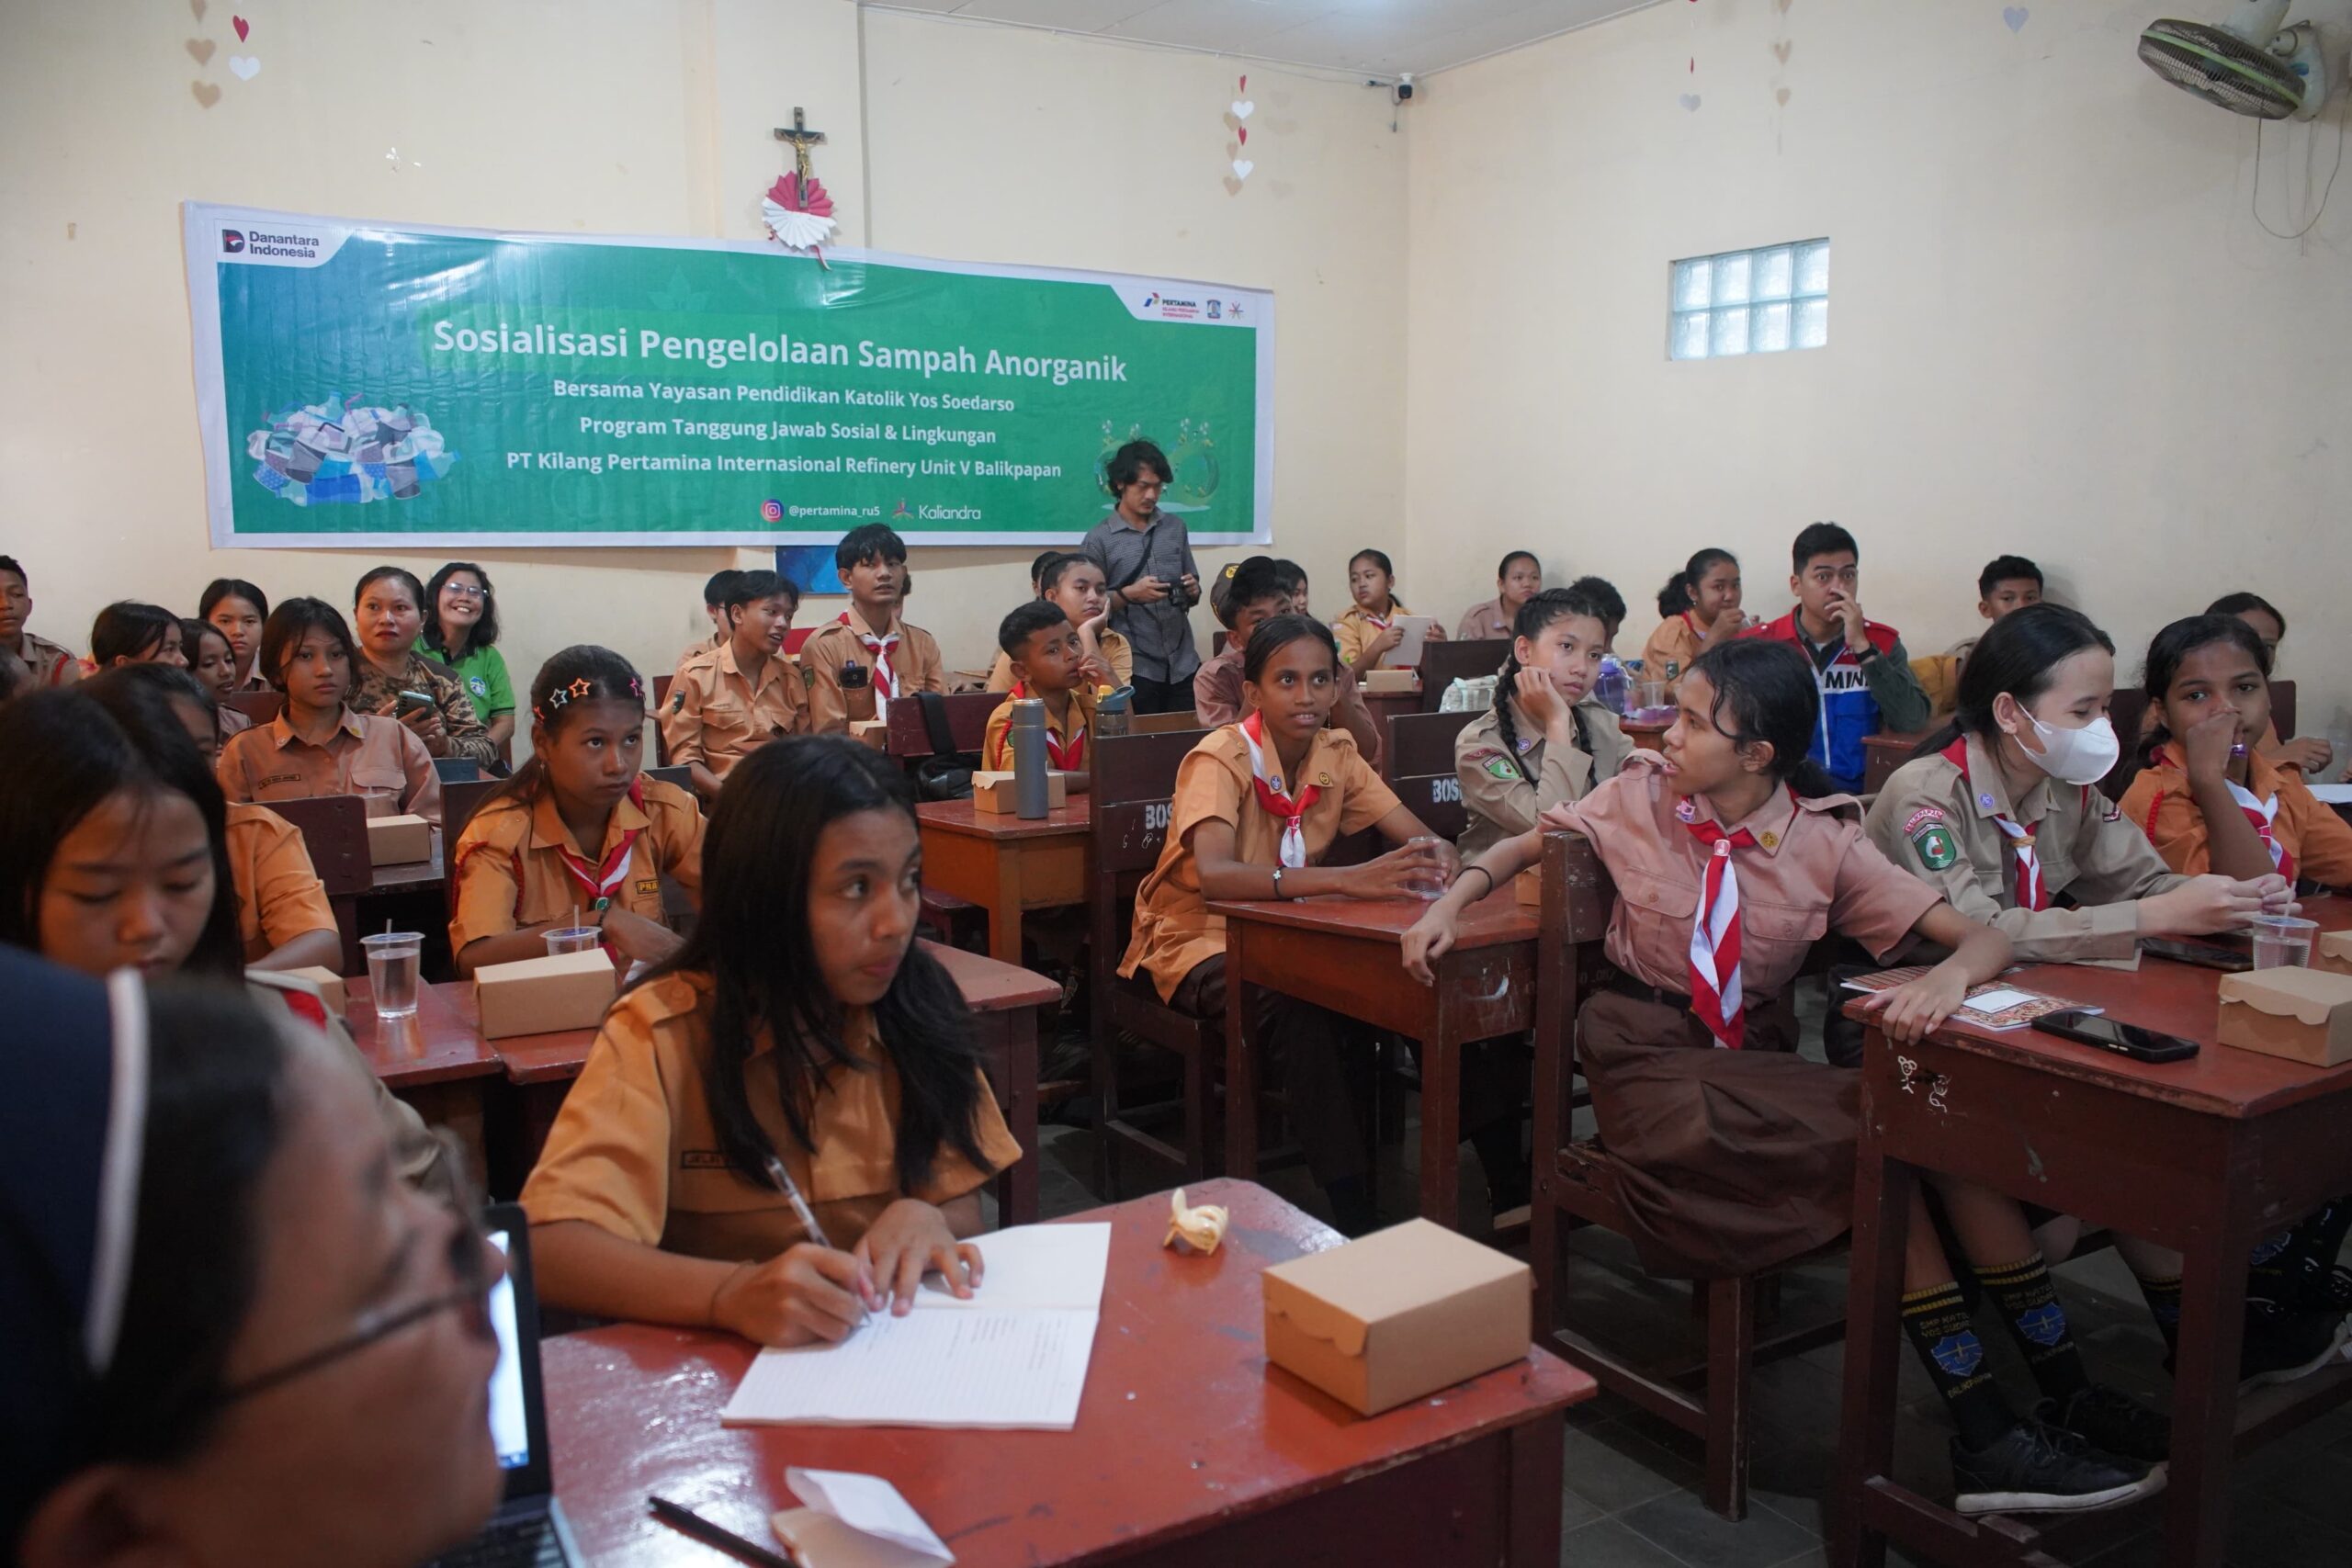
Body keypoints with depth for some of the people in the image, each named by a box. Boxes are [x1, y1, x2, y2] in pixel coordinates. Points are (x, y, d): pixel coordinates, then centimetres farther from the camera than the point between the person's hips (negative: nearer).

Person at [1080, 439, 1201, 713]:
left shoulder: (1175, 527, 10)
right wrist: (1128, 594, -17)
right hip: (1135, 668, -3)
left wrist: (1193, 591, -6)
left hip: (1183, 663, 4)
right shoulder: (1098, 539, -3)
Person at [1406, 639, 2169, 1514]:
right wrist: (1451, 902, -7)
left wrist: (1947, 979, -30)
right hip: (1652, 1050, -2)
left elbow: (1981, 938, -7)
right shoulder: (1640, 797, -3)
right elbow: (1524, 847, 11)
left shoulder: (1824, 843, -3)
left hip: (1760, 1050, 3)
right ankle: (1988, 1434, -19)